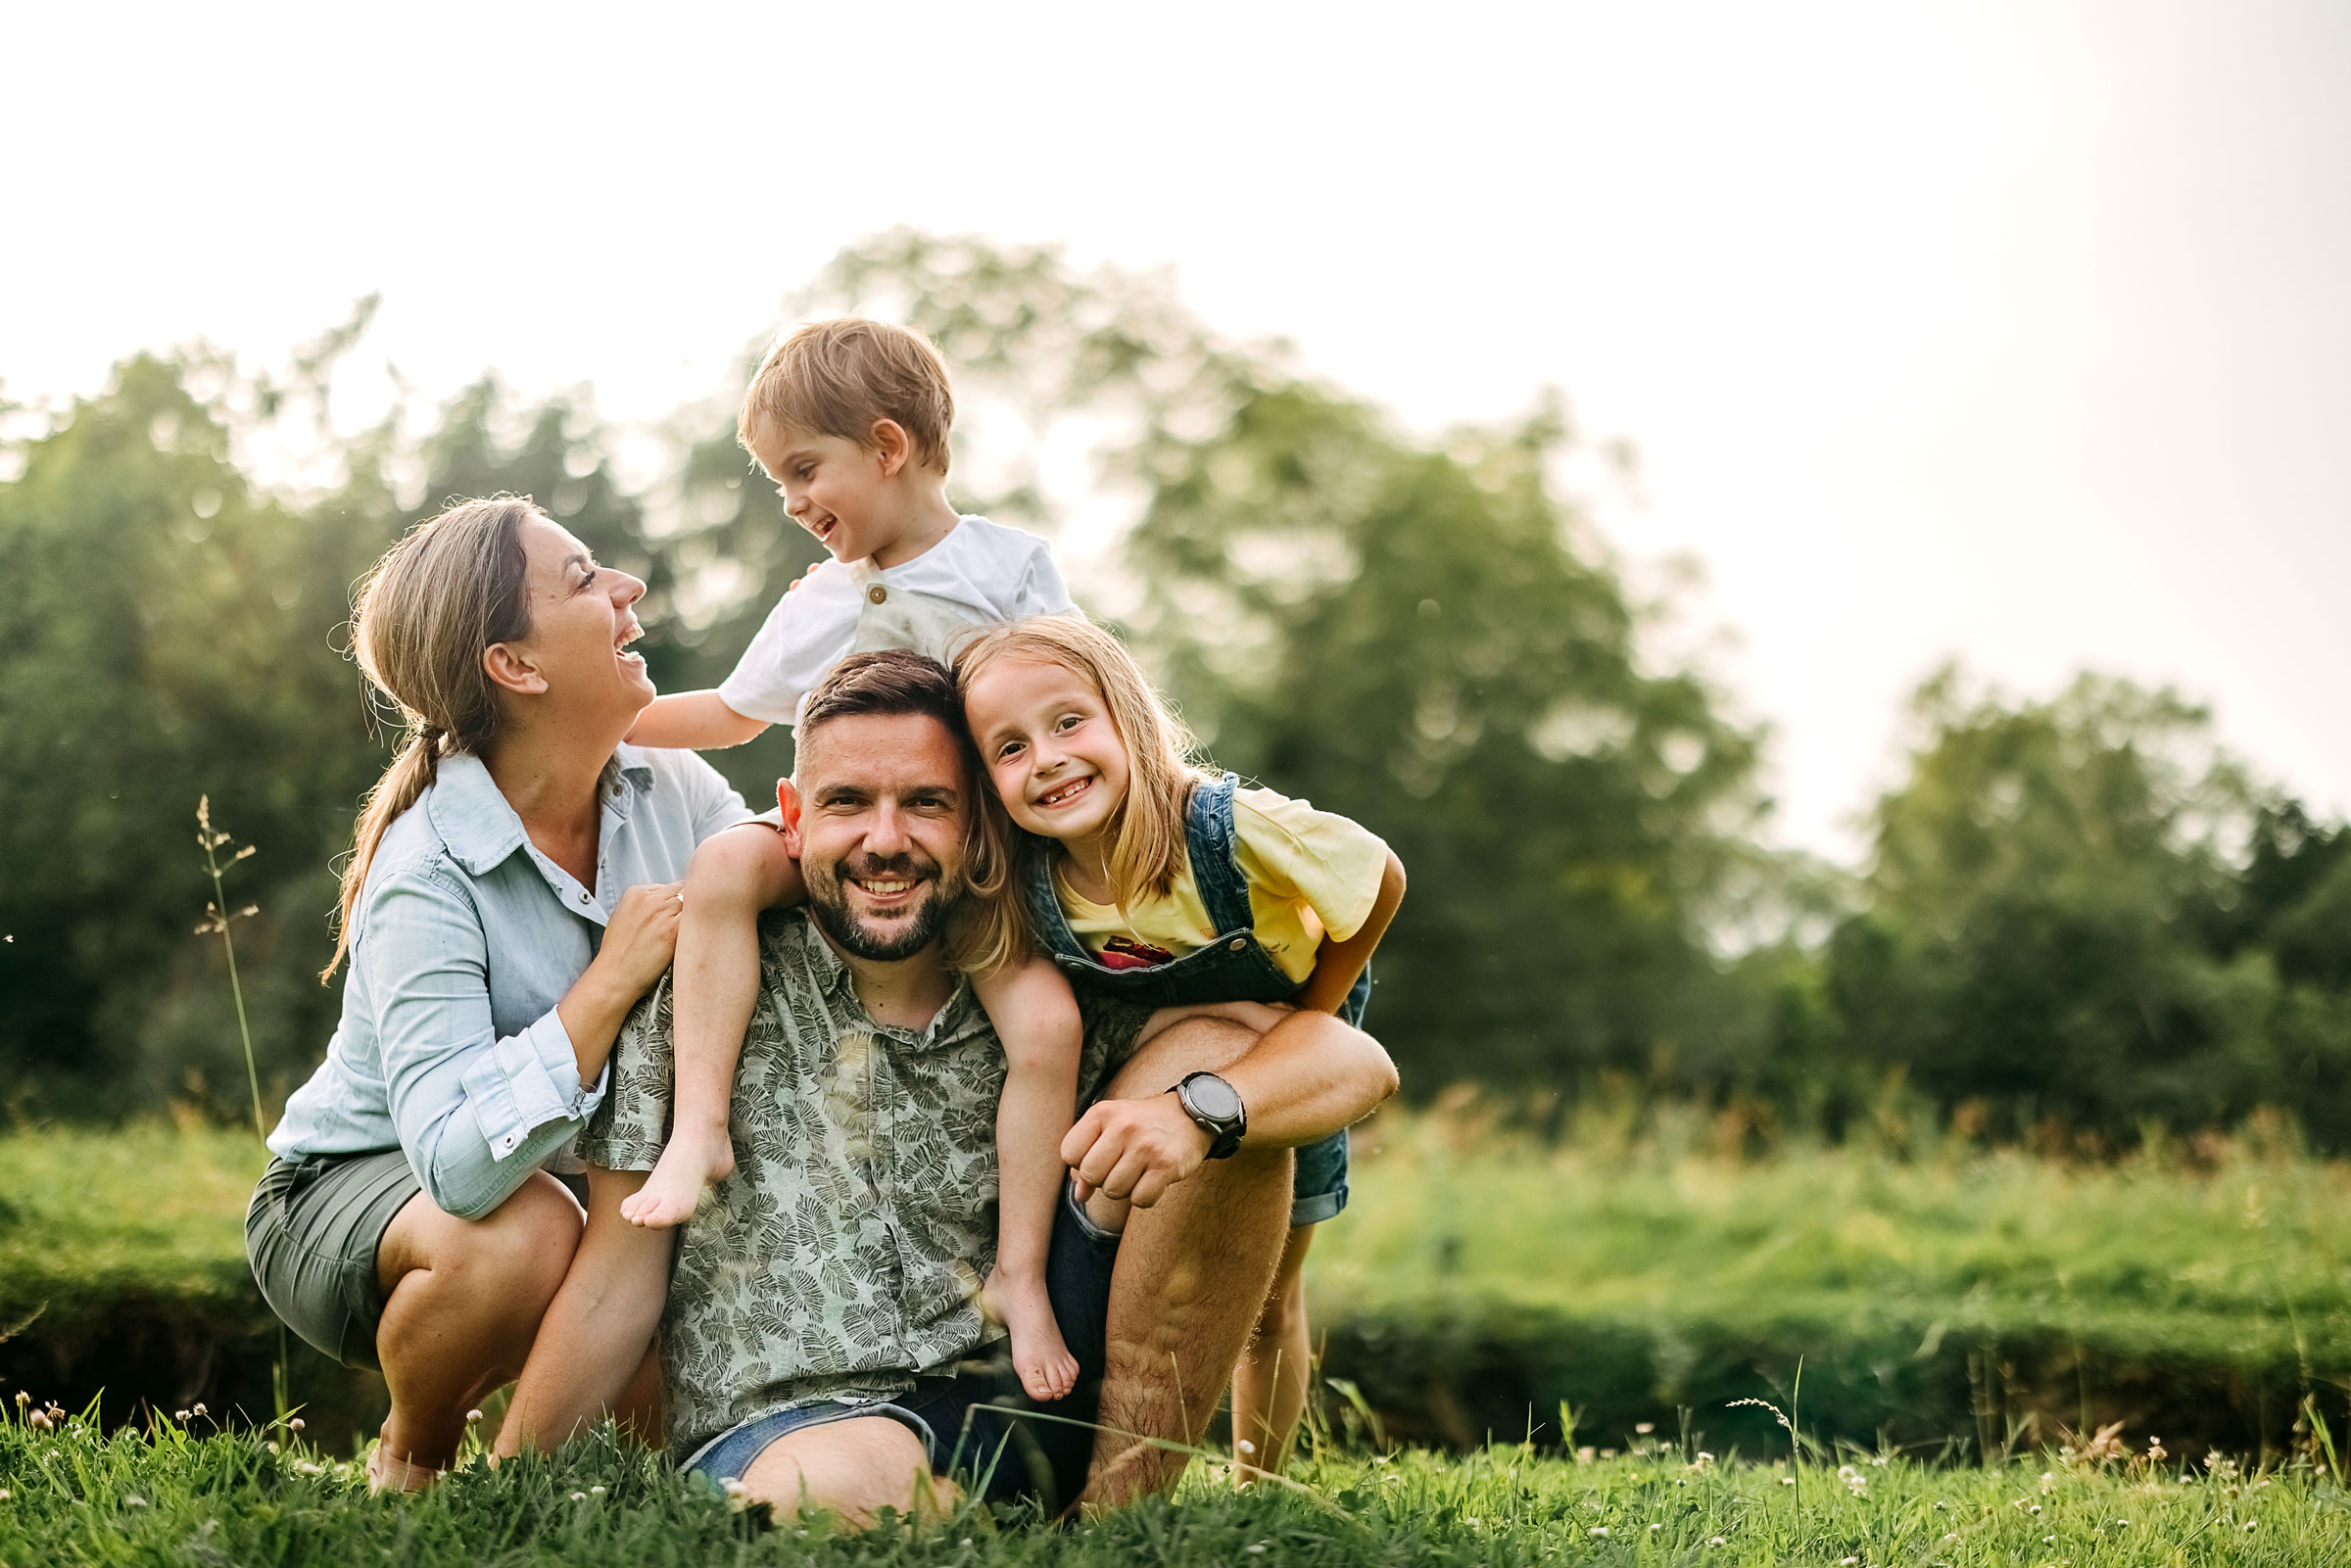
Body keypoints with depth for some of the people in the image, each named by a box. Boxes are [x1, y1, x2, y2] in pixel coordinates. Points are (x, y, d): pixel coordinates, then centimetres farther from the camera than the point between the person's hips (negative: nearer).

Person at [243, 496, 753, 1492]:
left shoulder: (669, 786, -9)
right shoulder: (427, 877, -29)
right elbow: (459, 1159, -40)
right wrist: (612, 981, -36)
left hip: (572, 1177, 6)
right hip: (352, 1189, -5)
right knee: (522, 1234, -37)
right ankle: (409, 1464, -5)